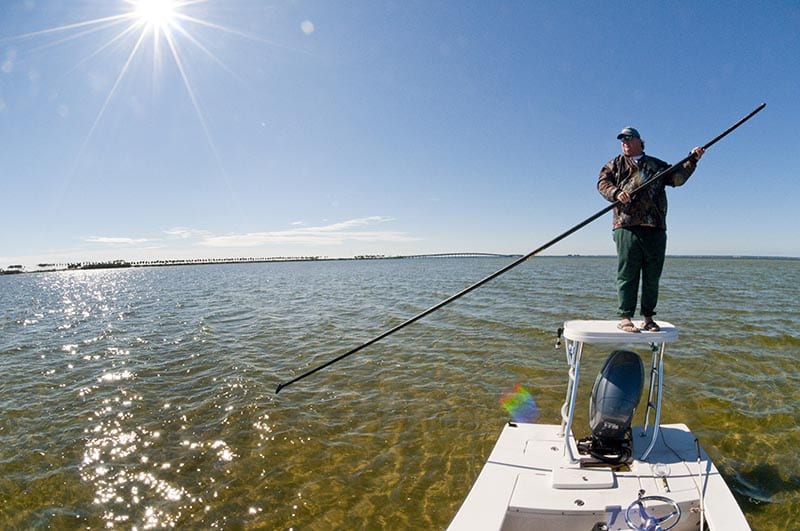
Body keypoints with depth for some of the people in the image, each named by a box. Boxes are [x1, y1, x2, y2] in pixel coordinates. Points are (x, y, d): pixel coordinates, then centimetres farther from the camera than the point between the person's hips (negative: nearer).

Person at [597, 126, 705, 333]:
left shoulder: (657, 165, 26)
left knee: (653, 276, 3)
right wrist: (616, 193, -17)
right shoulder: (616, 164, 18)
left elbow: (678, 178, 18)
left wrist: (692, 160, 4)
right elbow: (602, 183, 3)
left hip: (656, 228, 3)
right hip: (627, 226, -3)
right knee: (627, 274, -7)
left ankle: (648, 318, 10)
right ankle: (625, 317, -3)